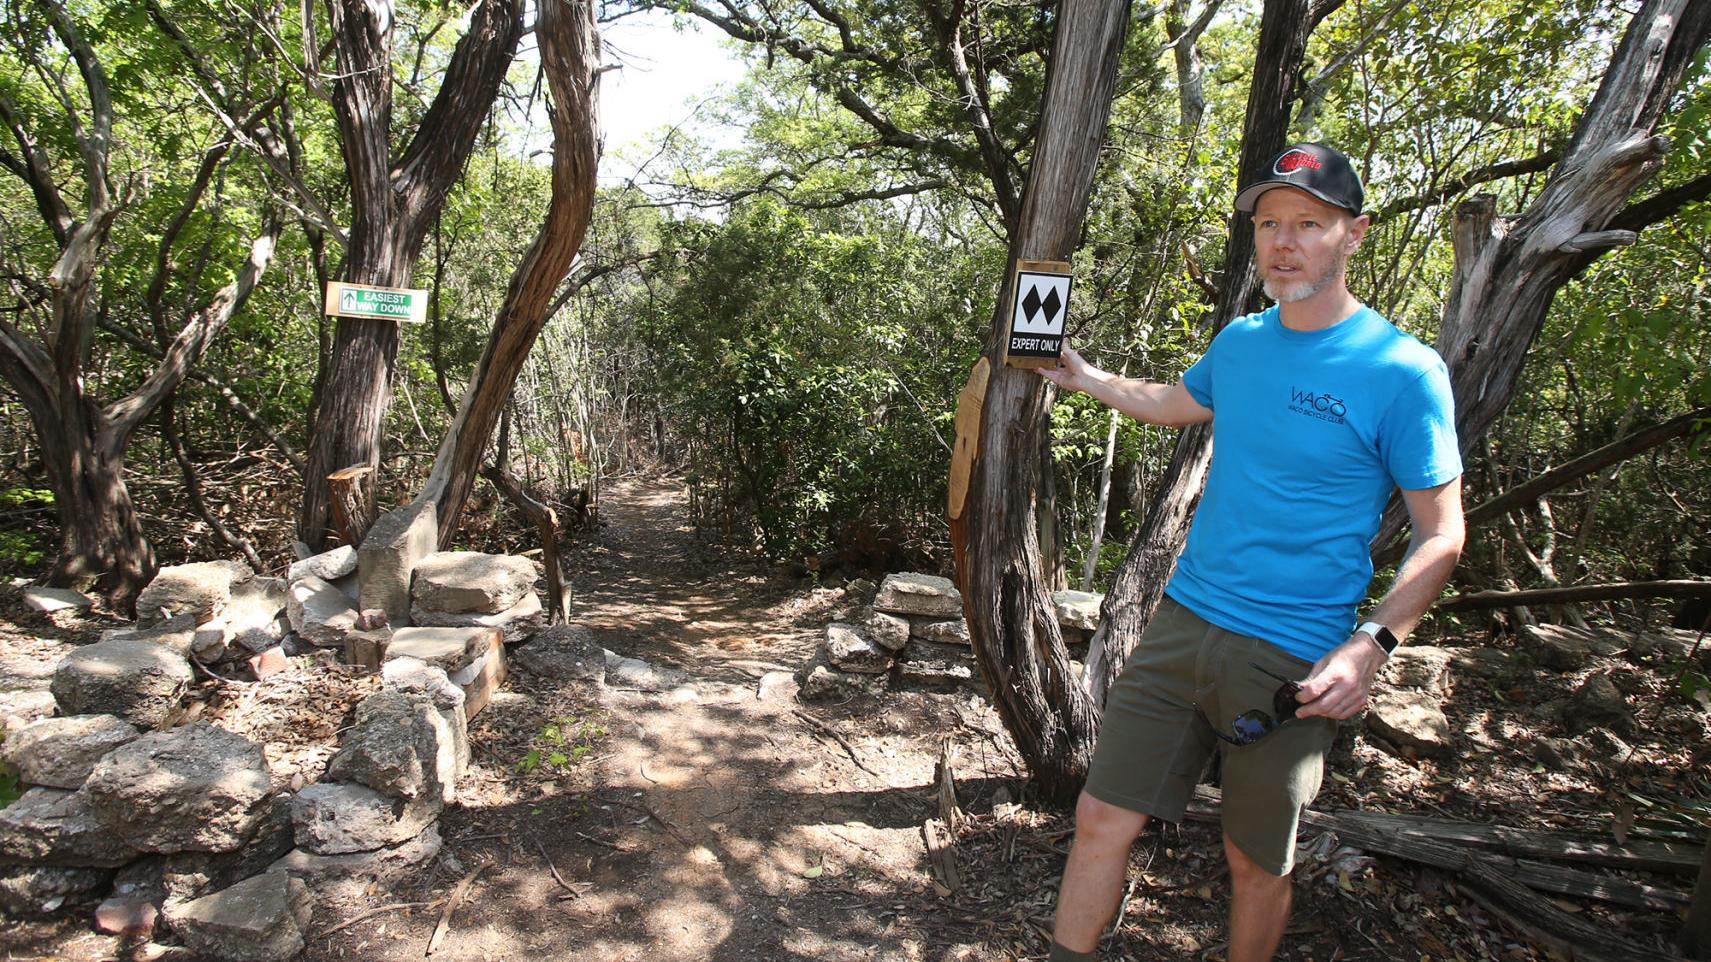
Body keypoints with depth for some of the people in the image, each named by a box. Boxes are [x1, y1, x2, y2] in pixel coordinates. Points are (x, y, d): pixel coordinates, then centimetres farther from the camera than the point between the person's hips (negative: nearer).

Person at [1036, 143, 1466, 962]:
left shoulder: (1402, 373, -11)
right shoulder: (1240, 340, 6)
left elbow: (1440, 534, -7)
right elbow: (1176, 404, 28)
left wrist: (1371, 643, -19)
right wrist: (1083, 377, 25)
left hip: (1292, 661, -4)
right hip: (1185, 621, 5)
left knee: (1258, 863, 13)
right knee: (1103, 818, 5)